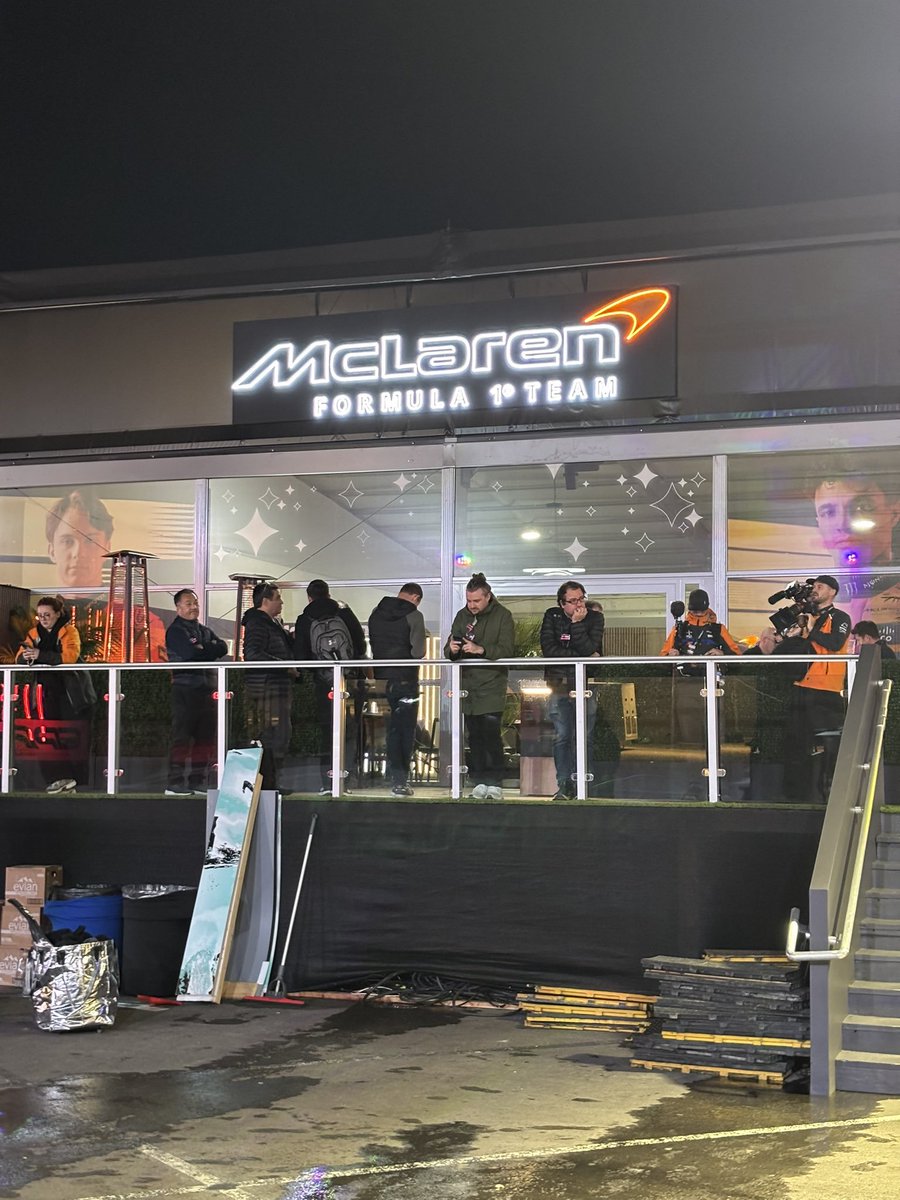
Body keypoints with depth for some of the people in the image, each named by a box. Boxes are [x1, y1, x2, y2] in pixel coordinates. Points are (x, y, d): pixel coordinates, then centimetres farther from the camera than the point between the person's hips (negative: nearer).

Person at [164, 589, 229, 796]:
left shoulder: (205, 631, 22)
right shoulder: (175, 631, -1)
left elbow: (222, 648, 5)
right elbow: (190, 653, -17)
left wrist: (202, 649, -8)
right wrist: (210, 650, -3)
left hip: (206, 689, 7)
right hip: (185, 688, -7)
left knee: (206, 737, 7)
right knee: (182, 737, -8)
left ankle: (198, 782, 14)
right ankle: (175, 784, -6)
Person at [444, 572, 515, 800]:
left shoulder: (502, 616, -2)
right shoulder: (462, 616, 12)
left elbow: (507, 650, -12)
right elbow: (449, 650, 14)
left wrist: (481, 649, -26)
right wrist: (452, 649, -10)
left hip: (492, 686, -4)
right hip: (468, 685, 4)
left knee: (491, 734, -10)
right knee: (474, 735, 5)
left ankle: (494, 783, -4)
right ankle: (479, 782, 10)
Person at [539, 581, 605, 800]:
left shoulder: (595, 618, 2)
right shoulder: (552, 617, 5)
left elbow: (589, 649, -12)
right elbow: (548, 649, -8)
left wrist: (577, 624, -16)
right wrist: (582, 657, -10)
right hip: (559, 684, 1)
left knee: (585, 736, -2)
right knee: (561, 737, -1)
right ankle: (564, 785, 2)